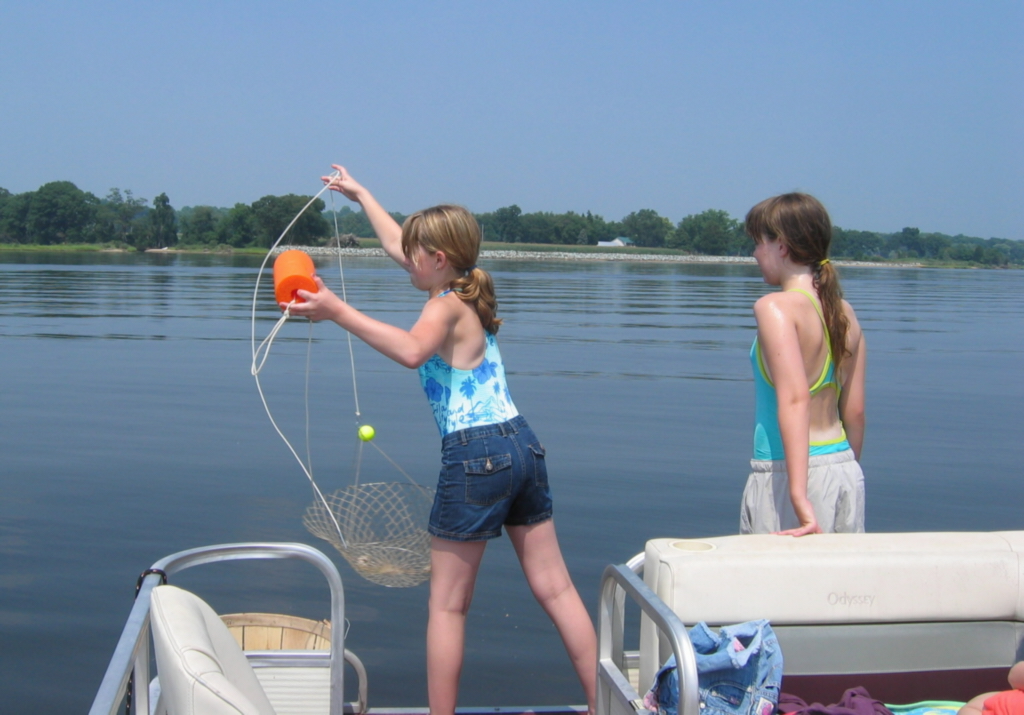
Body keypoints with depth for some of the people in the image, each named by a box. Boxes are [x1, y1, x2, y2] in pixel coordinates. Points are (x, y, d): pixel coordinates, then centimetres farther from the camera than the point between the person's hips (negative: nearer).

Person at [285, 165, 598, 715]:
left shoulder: (447, 306, -8)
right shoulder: (467, 294, 16)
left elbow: (411, 350, -33)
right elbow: (396, 245, 32)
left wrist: (338, 311, -34)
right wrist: (360, 194, 42)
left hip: (475, 454, -9)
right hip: (522, 445, 9)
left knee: (448, 605, 3)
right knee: (555, 588, 12)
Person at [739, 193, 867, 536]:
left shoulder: (775, 308, -13)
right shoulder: (846, 313, 8)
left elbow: (794, 399, -25)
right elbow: (854, 412, 11)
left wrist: (799, 496, -31)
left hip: (787, 472, -7)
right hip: (845, 471, 7)